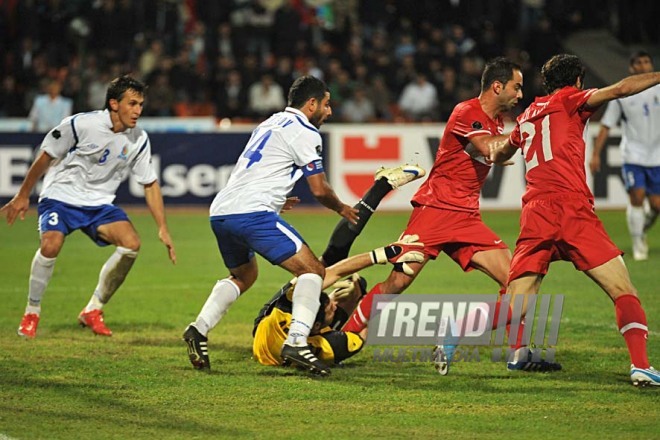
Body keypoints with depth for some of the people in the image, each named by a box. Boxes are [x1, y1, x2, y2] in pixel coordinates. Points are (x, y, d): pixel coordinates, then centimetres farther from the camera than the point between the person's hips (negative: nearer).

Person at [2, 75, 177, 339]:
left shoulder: (138, 140, -4)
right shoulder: (80, 125, -18)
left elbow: (150, 184, 7)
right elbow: (46, 158, -5)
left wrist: (162, 228, 3)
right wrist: (23, 196, 1)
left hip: (99, 203, 4)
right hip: (61, 195, -4)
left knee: (131, 243, -19)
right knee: (51, 245, -30)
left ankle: (93, 311, -2)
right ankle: (31, 312, -6)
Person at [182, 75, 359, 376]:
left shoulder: (270, 123, 25)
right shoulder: (304, 131, -1)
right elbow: (319, 190, -2)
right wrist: (341, 209, 17)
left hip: (220, 212, 9)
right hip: (252, 213, -9)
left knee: (244, 275, 31)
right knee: (312, 270, -5)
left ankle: (199, 329, 12)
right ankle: (296, 341, -20)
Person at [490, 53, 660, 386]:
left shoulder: (527, 116, 26)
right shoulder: (568, 100, 8)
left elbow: (498, 154, 45)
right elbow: (620, 90, -7)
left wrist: (495, 150, 68)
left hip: (534, 214, 6)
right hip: (570, 209, -6)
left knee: (514, 307, 9)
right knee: (623, 290, -5)